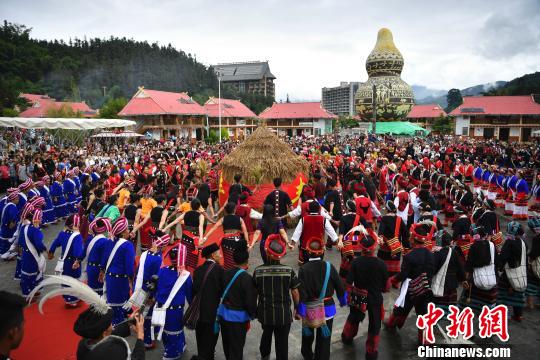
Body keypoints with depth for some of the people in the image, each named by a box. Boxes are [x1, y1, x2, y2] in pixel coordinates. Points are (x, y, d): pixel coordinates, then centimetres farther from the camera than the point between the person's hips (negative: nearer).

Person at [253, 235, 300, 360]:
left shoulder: (258, 271, -14)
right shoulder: (288, 270, -16)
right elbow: (295, 292, -8)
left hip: (265, 313, 3)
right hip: (284, 314, -3)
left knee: (266, 334, 30)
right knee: (282, 342, 12)